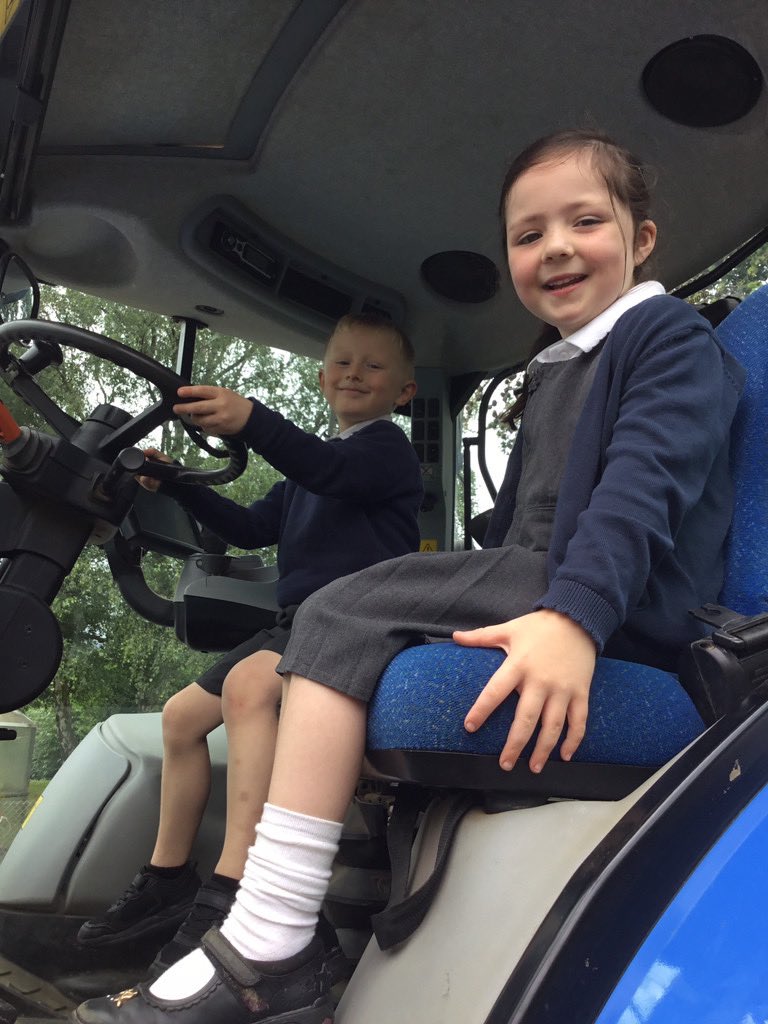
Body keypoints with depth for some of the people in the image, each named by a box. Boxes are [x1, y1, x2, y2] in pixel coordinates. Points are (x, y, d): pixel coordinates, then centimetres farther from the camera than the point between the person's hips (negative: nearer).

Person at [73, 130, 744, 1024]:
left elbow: (646, 480, -20)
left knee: (343, 616, -24)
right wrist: (483, 593, 19)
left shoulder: (670, 336, -1)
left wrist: (574, 616, -34)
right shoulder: (551, 375, 25)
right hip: (531, 588, 9)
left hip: (620, 605, -9)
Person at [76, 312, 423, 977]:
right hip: (298, 623, 10)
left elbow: (333, 472, -24)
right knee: (183, 714, 10)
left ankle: (233, 889, -35)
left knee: (249, 684, -36)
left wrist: (251, 421, -40)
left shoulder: (385, 447, -1)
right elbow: (253, 527, 25)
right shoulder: (311, 468, 26)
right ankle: (168, 880, 22)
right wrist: (177, 484, 16)